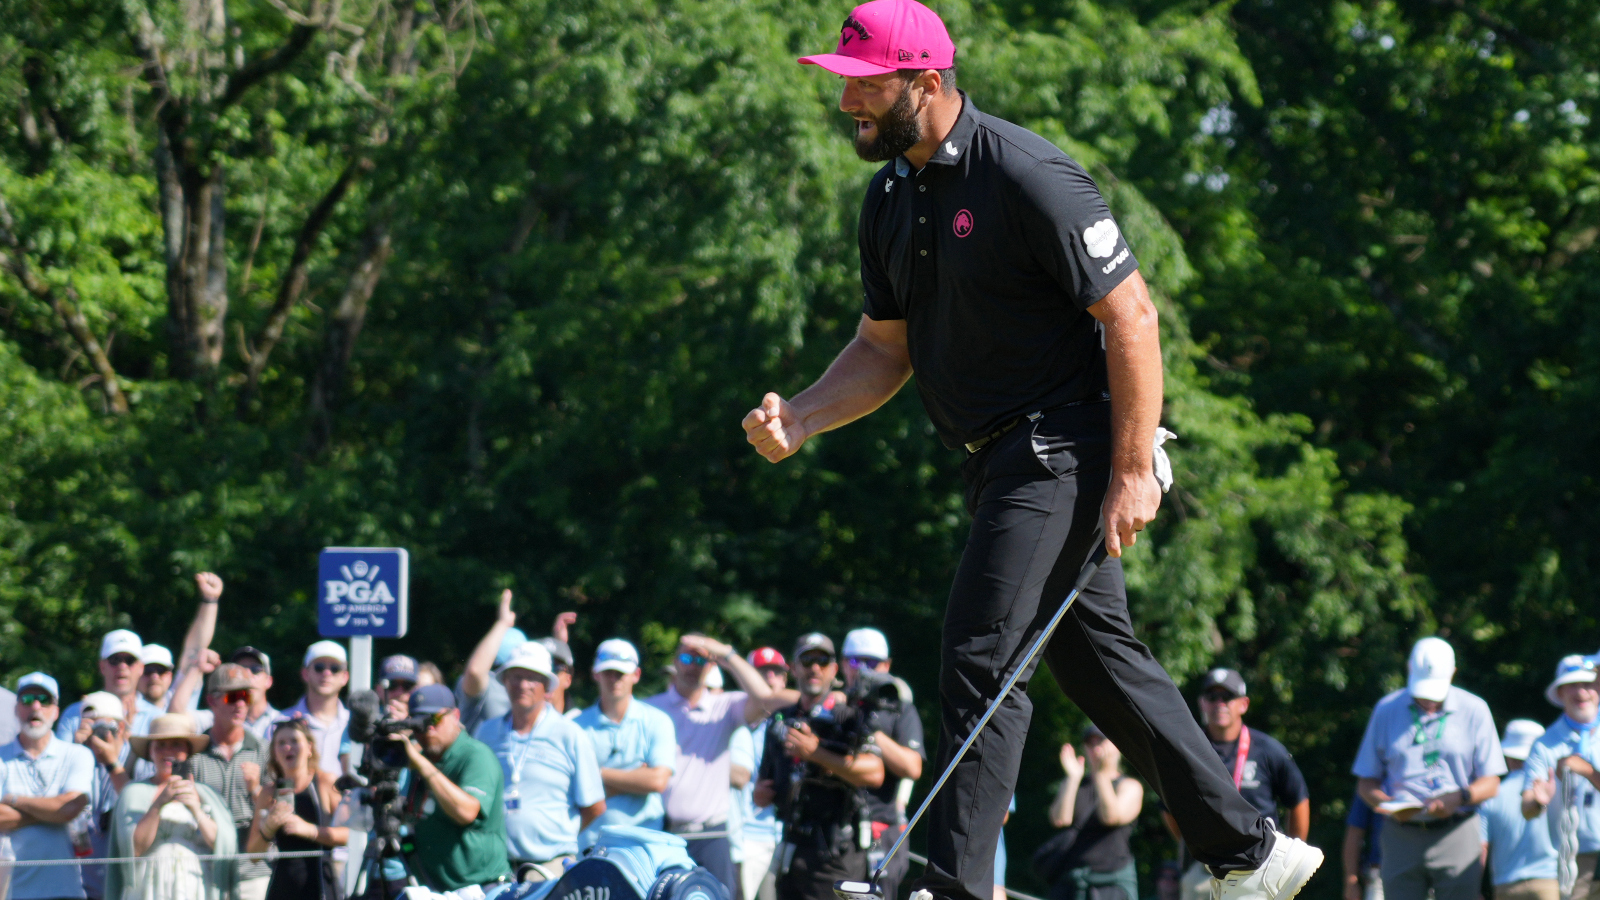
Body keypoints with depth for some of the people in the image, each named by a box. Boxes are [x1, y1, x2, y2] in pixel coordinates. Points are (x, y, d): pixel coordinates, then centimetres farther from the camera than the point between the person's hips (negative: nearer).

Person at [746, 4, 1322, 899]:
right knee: (1098, 655, 15)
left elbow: (1131, 314, -18)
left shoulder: (1027, 177, -18)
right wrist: (799, 418, -3)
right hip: (1001, 457, 9)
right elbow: (886, 349, 16)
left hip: (1068, 447, -9)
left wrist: (1134, 472, -21)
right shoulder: (892, 197, 10)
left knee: (982, 659, -15)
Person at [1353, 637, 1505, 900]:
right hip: (1401, 836, 2)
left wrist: (1459, 797, -17)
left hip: (1457, 836, -2)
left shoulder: (1474, 710, 4)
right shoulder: (1386, 710, 9)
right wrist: (1389, 805, -11)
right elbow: (1366, 782, 11)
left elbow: (1490, 784, 3)